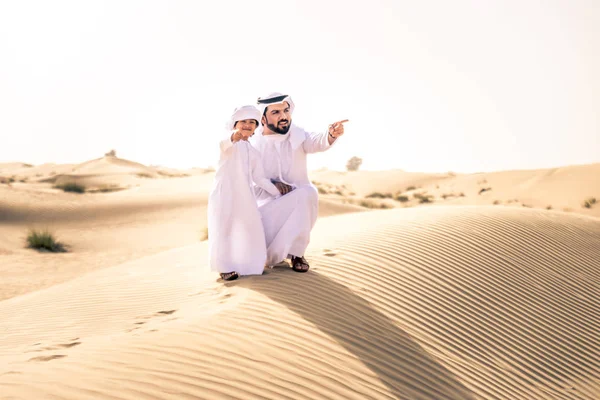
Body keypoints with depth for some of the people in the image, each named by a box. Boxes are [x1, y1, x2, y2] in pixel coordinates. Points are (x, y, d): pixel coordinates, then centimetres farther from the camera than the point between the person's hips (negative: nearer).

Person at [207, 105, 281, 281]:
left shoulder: (254, 153, 19)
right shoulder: (229, 144, 1)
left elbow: (259, 178, 19)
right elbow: (224, 144, -26)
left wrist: (277, 194, 15)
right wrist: (235, 136, -50)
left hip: (245, 196, 5)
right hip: (224, 193, -5)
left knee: (250, 230, 0)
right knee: (224, 229, -8)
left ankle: (245, 265, 11)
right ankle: (225, 267, -1)